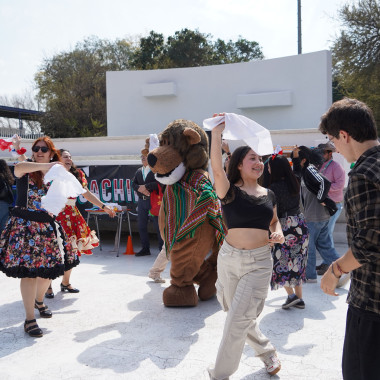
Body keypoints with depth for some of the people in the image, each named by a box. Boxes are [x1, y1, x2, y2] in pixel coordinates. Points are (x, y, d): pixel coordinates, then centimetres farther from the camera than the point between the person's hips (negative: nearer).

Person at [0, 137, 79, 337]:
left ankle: (39, 300, 41)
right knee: (29, 272, -7)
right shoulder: (25, 172, -5)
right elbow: (18, 167, -30)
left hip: (48, 226, 5)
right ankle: (29, 319, 4)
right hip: (25, 225, -5)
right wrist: (47, 165, -34)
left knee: (48, 269, 10)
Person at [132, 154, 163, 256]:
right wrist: (140, 188, -10)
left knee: (158, 226, -1)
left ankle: (162, 249, 7)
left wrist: (146, 187, -18)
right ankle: (145, 248, 20)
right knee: (141, 226, 9)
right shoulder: (139, 171, 15)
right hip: (141, 201, 7)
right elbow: (133, 184, 11)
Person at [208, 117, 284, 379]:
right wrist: (217, 132, -24)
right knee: (240, 315, 14)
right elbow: (217, 167, -24)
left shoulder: (269, 195, 6)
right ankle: (266, 350, 42)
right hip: (230, 258, 0)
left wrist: (278, 233, -2)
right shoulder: (229, 191, -6)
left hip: (260, 261, 1)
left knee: (238, 317, -5)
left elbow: (274, 221, 21)